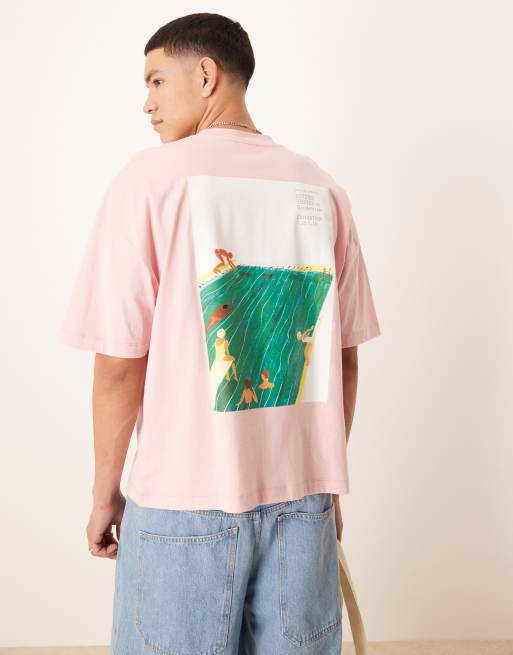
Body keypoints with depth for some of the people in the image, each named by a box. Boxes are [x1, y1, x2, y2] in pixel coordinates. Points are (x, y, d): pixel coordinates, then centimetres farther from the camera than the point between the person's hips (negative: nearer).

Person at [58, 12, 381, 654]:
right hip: (303, 494, 4)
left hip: (185, 502, -3)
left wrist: (104, 491, 4)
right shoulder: (323, 190, 4)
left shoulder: (149, 178, -8)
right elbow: (344, 358, 5)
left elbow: (120, 362, -10)